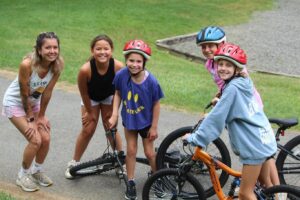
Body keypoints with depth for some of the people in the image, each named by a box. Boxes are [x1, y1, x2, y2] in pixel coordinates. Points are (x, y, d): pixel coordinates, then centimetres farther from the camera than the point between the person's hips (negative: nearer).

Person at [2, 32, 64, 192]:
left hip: (34, 102, 5)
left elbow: (47, 92, -12)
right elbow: (24, 94, -25)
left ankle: (37, 171, 26)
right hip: (15, 102, -5)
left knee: (46, 139, -2)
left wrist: (41, 116, -5)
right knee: (35, 140, -13)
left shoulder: (57, 64, -21)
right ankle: (23, 175, 12)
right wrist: (30, 119, -15)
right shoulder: (27, 64, -35)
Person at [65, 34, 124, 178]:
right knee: (87, 130, 1)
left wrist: (112, 110, -8)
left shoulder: (118, 67, -36)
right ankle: (74, 163, 19)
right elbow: (84, 92, -20)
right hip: (91, 98, -1)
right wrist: (89, 112, -8)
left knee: (111, 129, 2)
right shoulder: (86, 69, -38)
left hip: (109, 97, 1)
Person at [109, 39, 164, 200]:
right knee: (131, 150, 7)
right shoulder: (121, 75, -24)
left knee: (149, 152, 9)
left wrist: (154, 127, -10)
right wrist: (114, 115, -9)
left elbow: (156, 104, -16)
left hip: (145, 121, -1)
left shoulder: (151, 81, -29)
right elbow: (118, 93, -5)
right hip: (129, 119, 2)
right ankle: (130, 183, 24)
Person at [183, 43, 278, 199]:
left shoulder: (233, 88, -19)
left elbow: (217, 118, -19)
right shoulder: (245, 83, 9)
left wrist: (195, 138, -13)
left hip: (254, 146, -9)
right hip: (264, 140, 9)